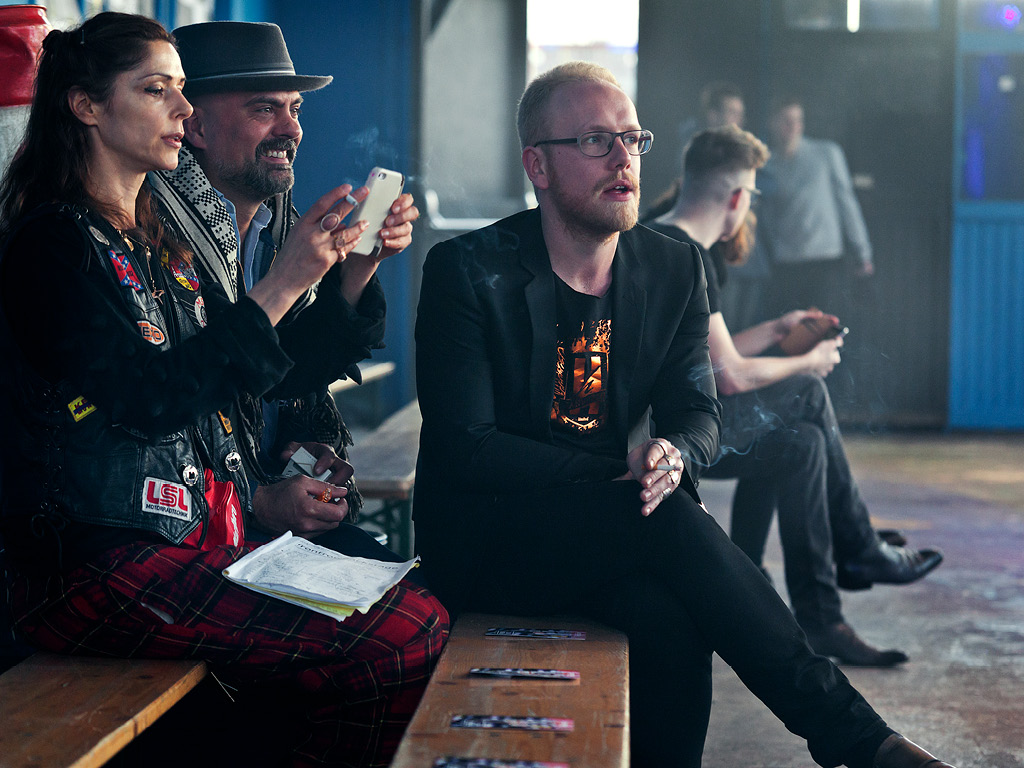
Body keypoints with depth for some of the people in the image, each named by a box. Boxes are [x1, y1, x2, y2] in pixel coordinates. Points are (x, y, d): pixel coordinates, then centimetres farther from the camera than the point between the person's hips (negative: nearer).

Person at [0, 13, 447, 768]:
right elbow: (150, 399, -18)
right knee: (404, 640, -20)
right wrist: (281, 286, -18)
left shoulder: (160, 246, 19)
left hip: (199, 543, 9)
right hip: (97, 566, -9)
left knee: (418, 613, -10)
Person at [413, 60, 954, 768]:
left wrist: (672, 456, -21)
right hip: (489, 540, -4)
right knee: (670, 521, -31)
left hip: (620, 526, 4)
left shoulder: (676, 270, 6)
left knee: (669, 620, -32)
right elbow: (465, 446, -15)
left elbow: (698, 412, 6)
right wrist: (619, 475, -22)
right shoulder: (466, 271, -9)